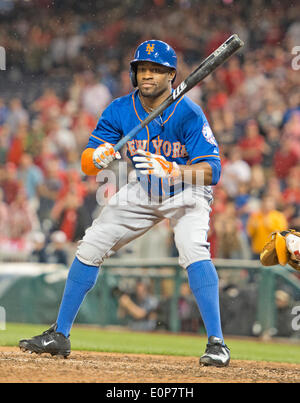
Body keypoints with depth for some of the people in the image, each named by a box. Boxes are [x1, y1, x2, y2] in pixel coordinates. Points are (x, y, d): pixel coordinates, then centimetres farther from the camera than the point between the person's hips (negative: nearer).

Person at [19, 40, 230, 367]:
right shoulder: (120, 110, -14)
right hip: (143, 192, 5)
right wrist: (98, 158, -39)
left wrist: (170, 170, -48)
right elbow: (86, 164, -14)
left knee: (193, 249, -31)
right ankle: (59, 335, 10)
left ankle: (216, 343, -28)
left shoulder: (188, 114, -27)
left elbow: (211, 171, -32)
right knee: (90, 246, -1)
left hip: (187, 192, -5)